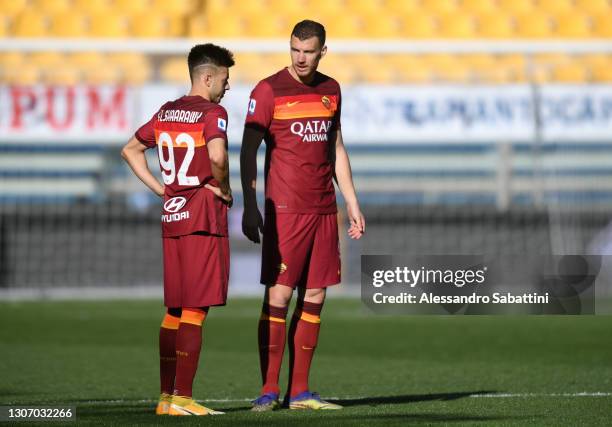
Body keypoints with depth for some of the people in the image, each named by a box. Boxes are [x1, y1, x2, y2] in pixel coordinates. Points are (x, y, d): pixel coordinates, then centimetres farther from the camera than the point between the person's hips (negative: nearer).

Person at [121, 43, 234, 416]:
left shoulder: (166, 113, 13)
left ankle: (166, 396, 12)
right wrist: (225, 190, -9)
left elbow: (131, 150, 21)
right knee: (195, 311, -5)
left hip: (171, 217, 7)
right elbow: (217, 157, -27)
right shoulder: (213, 113, -9)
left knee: (174, 310, 12)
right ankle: (182, 398, -7)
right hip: (204, 217, -7)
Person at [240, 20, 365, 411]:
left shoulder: (330, 89, 13)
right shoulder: (268, 91, -4)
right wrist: (250, 207, -15)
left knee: (314, 298, 4)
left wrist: (352, 202, 18)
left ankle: (300, 391, 9)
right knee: (278, 295, -7)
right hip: (285, 210, -5)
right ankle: (269, 390, -3)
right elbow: (249, 150, -6)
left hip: (324, 210, 6)